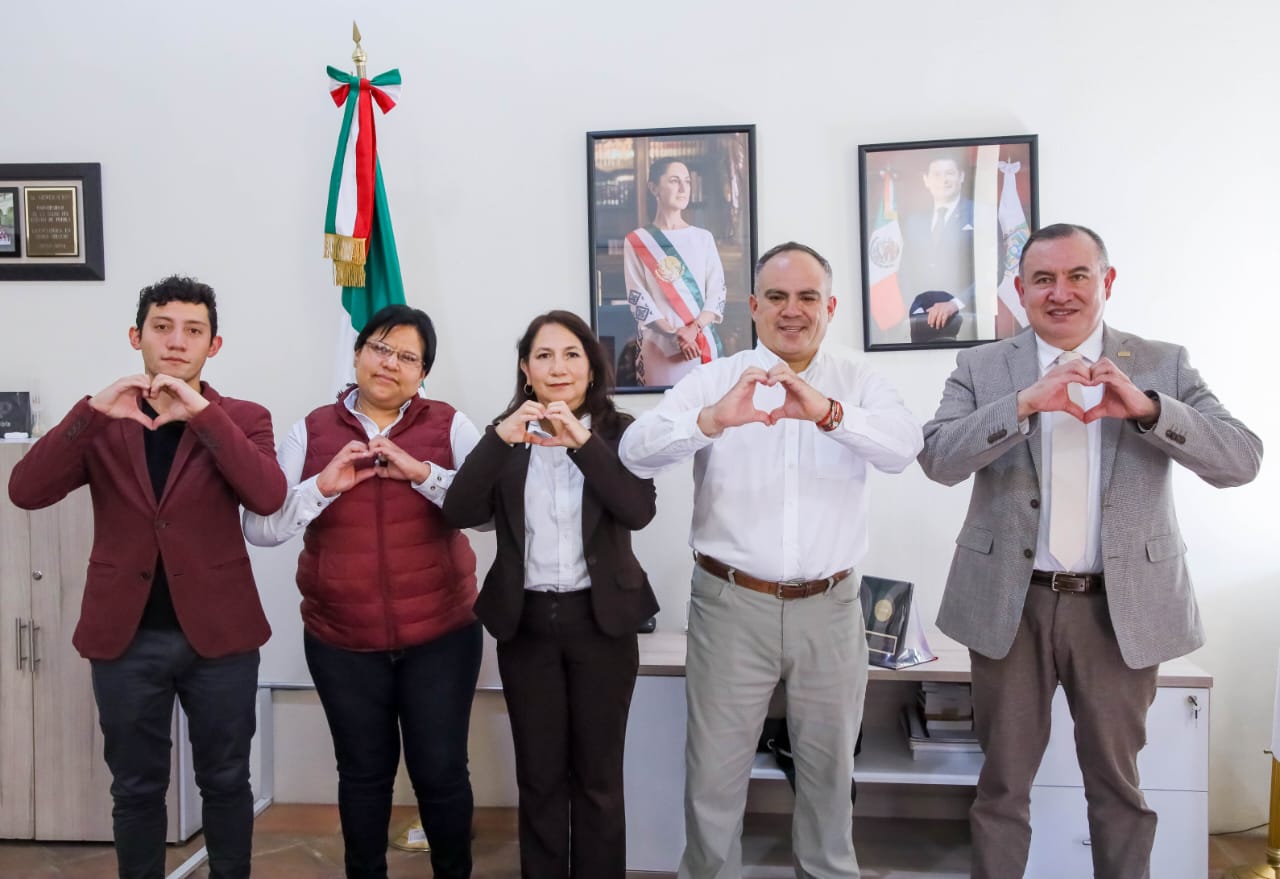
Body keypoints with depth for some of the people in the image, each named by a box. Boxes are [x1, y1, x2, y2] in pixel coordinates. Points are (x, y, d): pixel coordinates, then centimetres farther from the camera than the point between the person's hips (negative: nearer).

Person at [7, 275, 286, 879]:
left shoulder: (242, 419, -1)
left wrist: (200, 413, -25)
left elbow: (268, 497, -20)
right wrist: (93, 411, -23)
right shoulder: (101, 422, 3)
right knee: (136, 788, 15)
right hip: (126, 635, 1)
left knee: (225, 782, 13)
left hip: (217, 632, -1)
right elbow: (25, 492, -11)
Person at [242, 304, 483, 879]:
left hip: (441, 634, -1)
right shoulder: (312, 431, 2)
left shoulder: (450, 426, -1)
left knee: (440, 770, 6)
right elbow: (259, 528, -3)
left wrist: (423, 473, -22)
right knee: (364, 773, 15)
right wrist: (323, 485, -17)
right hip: (341, 641, 1)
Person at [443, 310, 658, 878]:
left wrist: (582, 441, -25)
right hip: (527, 621, 1)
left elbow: (639, 511, -16)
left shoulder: (618, 431, -1)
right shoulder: (506, 435, 3)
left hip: (600, 619, -1)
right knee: (538, 776, 11)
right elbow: (459, 513, -10)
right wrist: (501, 439, -22)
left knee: (598, 775, 10)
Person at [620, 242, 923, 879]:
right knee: (714, 770, 8)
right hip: (731, 604, -1)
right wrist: (711, 420, -35)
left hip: (828, 606, 2)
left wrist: (827, 413, -33)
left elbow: (904, 446, -15)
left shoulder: (858, 381, 3)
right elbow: (637, 452, -16)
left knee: (829, 766, 18)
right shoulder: (715, 379, -2)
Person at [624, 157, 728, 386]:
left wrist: (693, 329, -14)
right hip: (659, 347, -2)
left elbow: (717, 293, 3)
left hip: (704, 343, 2)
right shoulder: (637, 242, 2)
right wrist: (675, 334, -15)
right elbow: (638, 299, -4)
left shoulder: (704, 238, 9)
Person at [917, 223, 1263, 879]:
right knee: (1003, 782, 13)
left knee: (1117, 783, 16)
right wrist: (1025, 402, -25)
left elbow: (1242, 459, -7)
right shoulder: (981, 368, 1)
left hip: (1121, 606, 1)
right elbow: (937, 459, -13)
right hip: (1011, 605, 0)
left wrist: (1146, 407, -22)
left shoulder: (1162, 366, 2)